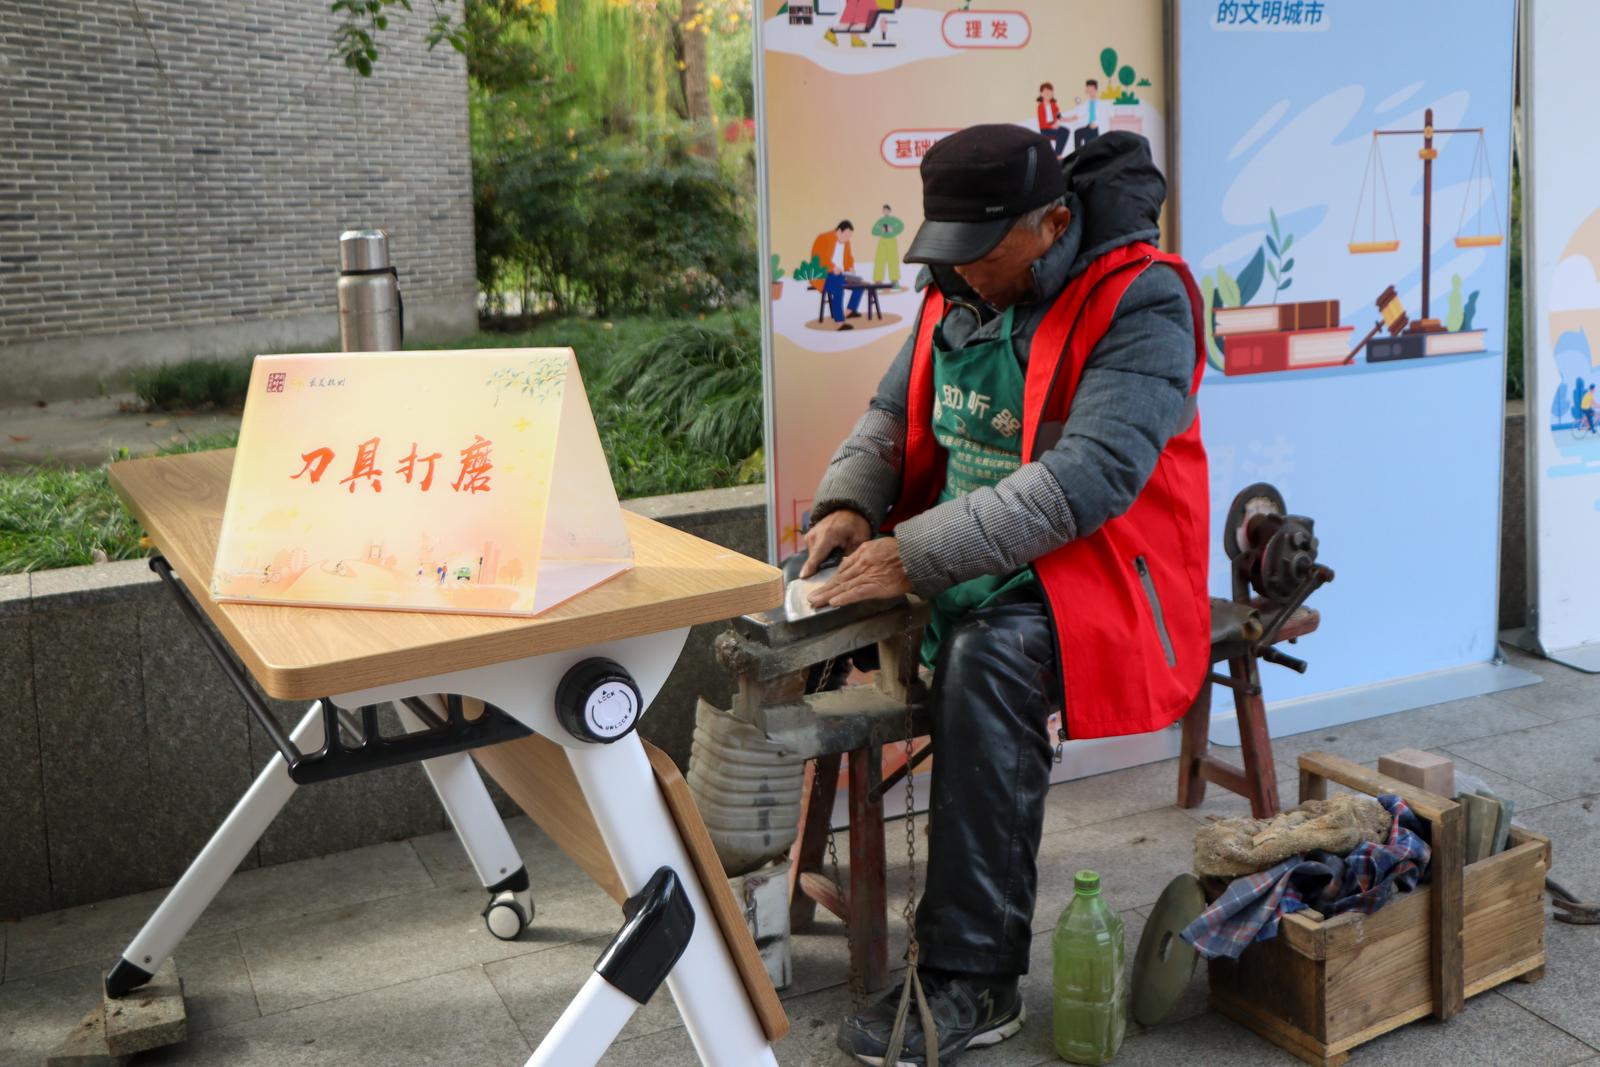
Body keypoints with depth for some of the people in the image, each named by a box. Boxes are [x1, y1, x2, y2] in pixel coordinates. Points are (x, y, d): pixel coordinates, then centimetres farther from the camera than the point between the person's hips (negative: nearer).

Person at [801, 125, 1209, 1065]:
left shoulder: (1140, 301, -17)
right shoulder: (959, 291, 7)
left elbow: (1090, 476, -28)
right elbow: (895, 414, 16)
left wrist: (920, 556, -32)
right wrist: (849, 505, -6)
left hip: (1094, 565, -7)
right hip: (965, 565, 8)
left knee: (986, 661, -36)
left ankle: (973, 983, -25)